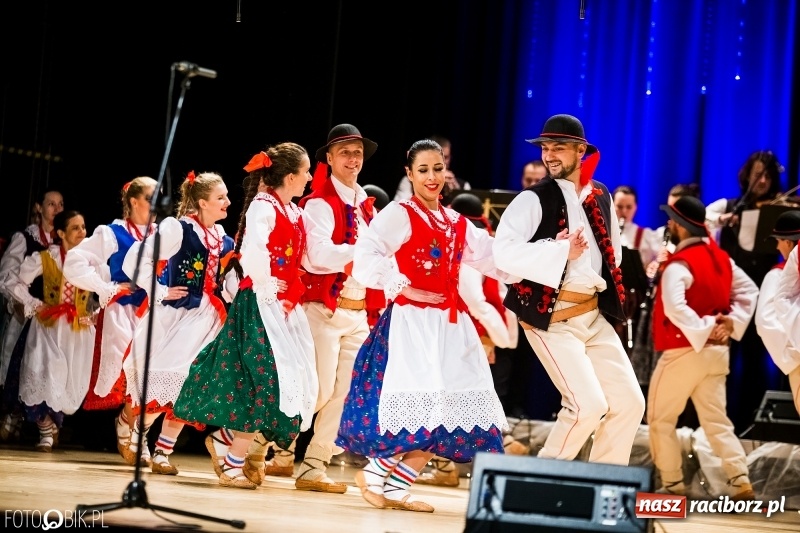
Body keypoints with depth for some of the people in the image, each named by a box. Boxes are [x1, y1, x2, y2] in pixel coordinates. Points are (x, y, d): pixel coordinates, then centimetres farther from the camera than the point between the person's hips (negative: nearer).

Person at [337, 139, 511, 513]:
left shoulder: (457, 223, 17)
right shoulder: (399, 214, -3)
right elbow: (365, 256, -15)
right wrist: (403, 287, -18)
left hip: (450, 324, 7)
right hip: (411, 320, -7)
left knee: (453, 411, 2)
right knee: (421, 411, -18)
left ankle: (397, 487, 10)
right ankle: (373, 475, -1)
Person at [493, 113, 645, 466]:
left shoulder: (601, 198, 11)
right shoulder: (533, 200, -7)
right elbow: (503, 252, -22)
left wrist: (608, 288, 12)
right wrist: (562, 252, -22)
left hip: (595, 315, 7)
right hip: (552, 316, -7)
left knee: (629, 402, 3)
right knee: (589, 404, -15)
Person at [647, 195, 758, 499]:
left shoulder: (679, 265, -17)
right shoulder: (721, 258, 9)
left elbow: (676, 307, -31)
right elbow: (748, 290, 14)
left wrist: (704, 332, -23)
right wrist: (731, 322, 4)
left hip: (684, 351, -7)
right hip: (717, 352, 7)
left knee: (660, 419, 8)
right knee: (716, 420, 9)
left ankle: (672, 483, 9)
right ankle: (741, 481, -4)